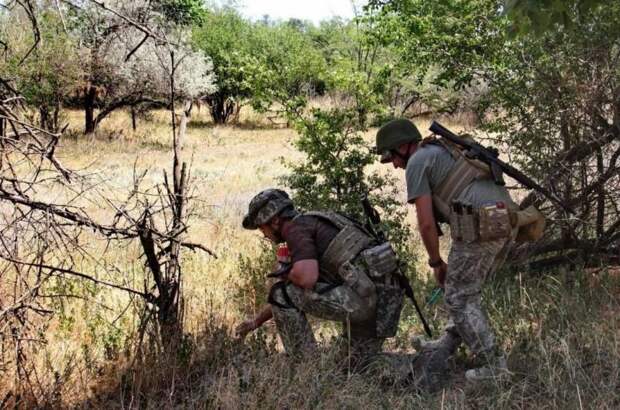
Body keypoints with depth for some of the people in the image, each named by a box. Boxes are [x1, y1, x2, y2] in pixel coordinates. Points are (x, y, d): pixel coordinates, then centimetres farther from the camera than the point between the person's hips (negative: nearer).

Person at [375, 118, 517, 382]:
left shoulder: (417, 162, 3)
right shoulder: (449, 152, 30)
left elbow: (426, 222, -3)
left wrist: (436, 263, 10)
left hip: (479, 227, -9)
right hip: (505, 223, 9)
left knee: (460, 297, 3)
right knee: (466, 288, 22)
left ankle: (492, 363, 2)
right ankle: (447, 346, 31)